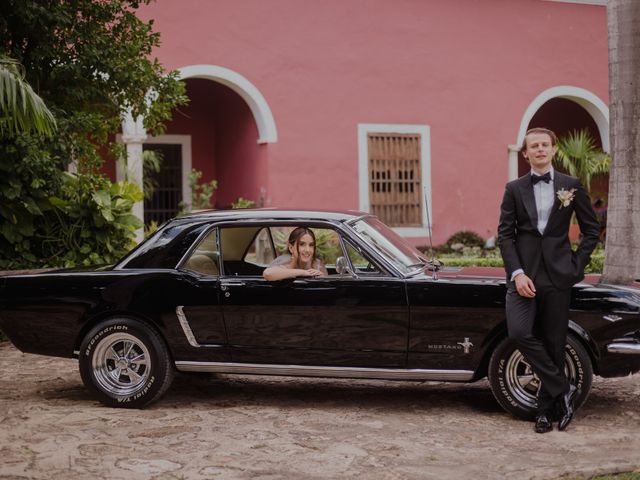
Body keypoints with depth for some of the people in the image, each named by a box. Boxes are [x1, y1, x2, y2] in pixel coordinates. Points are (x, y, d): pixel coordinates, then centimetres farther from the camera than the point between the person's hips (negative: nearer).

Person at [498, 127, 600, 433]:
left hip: (557, 274, 0)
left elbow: (591, 229, 9)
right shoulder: (514, 189, 5)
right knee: (519, 333, -17)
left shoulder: (571, 186, 5)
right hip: (524, 273, 0)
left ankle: (546, 408, 18)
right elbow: (504, 234, 1)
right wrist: (517, 273, -10)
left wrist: (577, 265, -1)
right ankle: (564, 390, -2)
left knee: (554, 342, 4)